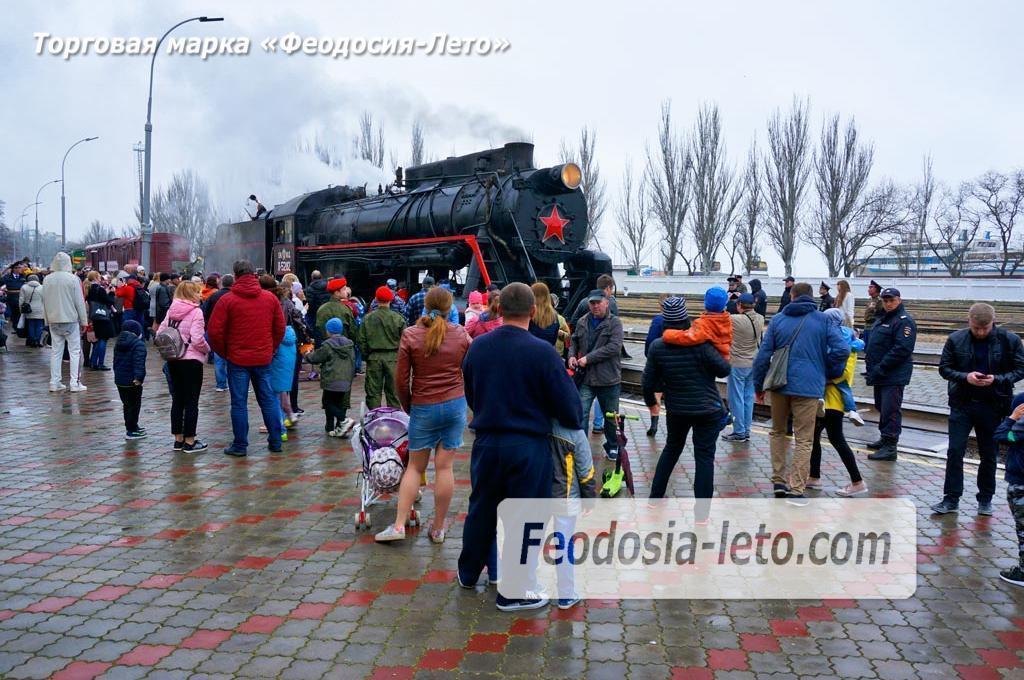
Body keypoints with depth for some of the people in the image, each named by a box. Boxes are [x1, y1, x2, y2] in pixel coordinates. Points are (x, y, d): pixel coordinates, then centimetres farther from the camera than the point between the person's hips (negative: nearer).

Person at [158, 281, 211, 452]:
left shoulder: (171, 311, 7)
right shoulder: (196, 311, -13)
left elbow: (159, 333, 6)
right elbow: (197, 339, -20)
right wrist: (207, 349, -3)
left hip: (173, 361, 7)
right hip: (191, 360, -7)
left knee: (177, 399, 13)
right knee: (191, 401, 1)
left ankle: (178, 439, 20)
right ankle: (189, 441, 5)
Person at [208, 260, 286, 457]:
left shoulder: (227, 300, -8)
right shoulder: (270, 298, 2)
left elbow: (215, 331, -9)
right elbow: (280, 328, 7)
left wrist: (224, 352, 6)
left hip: (237, 359, -3)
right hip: (263, 359, 3)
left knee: (239, 402, 4)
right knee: (268, 399, 12)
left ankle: (240, 445, 9)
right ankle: (275, 442, 16)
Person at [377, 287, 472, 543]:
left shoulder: (411, 335, -6)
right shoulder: (461, 334, -1)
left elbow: (401, 380, -4)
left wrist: (408, 406, 11)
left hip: (424, 408, -1)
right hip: (456, 406, 1)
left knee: (415, 467, 10)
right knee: (444, 467, 5)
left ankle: (399, 525, 7)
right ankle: (438, 528, 15)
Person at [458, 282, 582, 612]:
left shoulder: (477, 347, -1)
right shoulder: (542, 352, -17)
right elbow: (566, 402, -11)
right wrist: (576, 423, 10)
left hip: (486, 442, 5)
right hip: (528, 445, -5)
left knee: (481, 509, 21)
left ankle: (468, 573, 40)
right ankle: (513, 592, 19)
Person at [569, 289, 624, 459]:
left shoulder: (615, 322, -8)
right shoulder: (582, 322, 6)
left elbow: (614, 347, -20)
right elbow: (574, 341, 22)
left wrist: (588, 358, -20)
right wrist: (572, 355, 0)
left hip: (609, 379, -2)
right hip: (586, 378, 2)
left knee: (611, 417, 14)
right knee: (580, 414, -4)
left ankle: (612, 446, 34)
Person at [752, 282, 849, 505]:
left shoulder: (778, 319, 7)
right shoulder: (824, 320, 3)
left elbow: (763, 355, 3)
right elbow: (842, 350, -8)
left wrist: (758, 386, 10)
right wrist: (830, 373, 9)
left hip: (779, 384, 2)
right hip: (808, 386, -2)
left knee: (778, 431, 21)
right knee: (804, 439, 4)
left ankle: (778, 481, 19)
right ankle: (795, 489, -1)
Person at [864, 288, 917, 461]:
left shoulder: (904, 321, -13)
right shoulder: (882, 319, 18)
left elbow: (902, 349, -22)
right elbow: (873, 344, 24)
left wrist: (880, 368, -22)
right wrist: (871, 365, 9)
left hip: (894, 375, -10)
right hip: (880, 374, 10)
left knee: (891, 410, -9)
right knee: (882, 407, 18)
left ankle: (890, 447, -7)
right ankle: (884, 439, 31)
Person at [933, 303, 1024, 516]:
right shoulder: (955, 339, -5)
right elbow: (944, 368, 1)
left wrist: (997, 379, -18)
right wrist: (965, 377, -18)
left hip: (993, 406, 0)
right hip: (962, 404, 0)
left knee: (989, 455, 11)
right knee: (955, 452, 1)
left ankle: (985, 499, 26)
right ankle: (951, 498, 11)